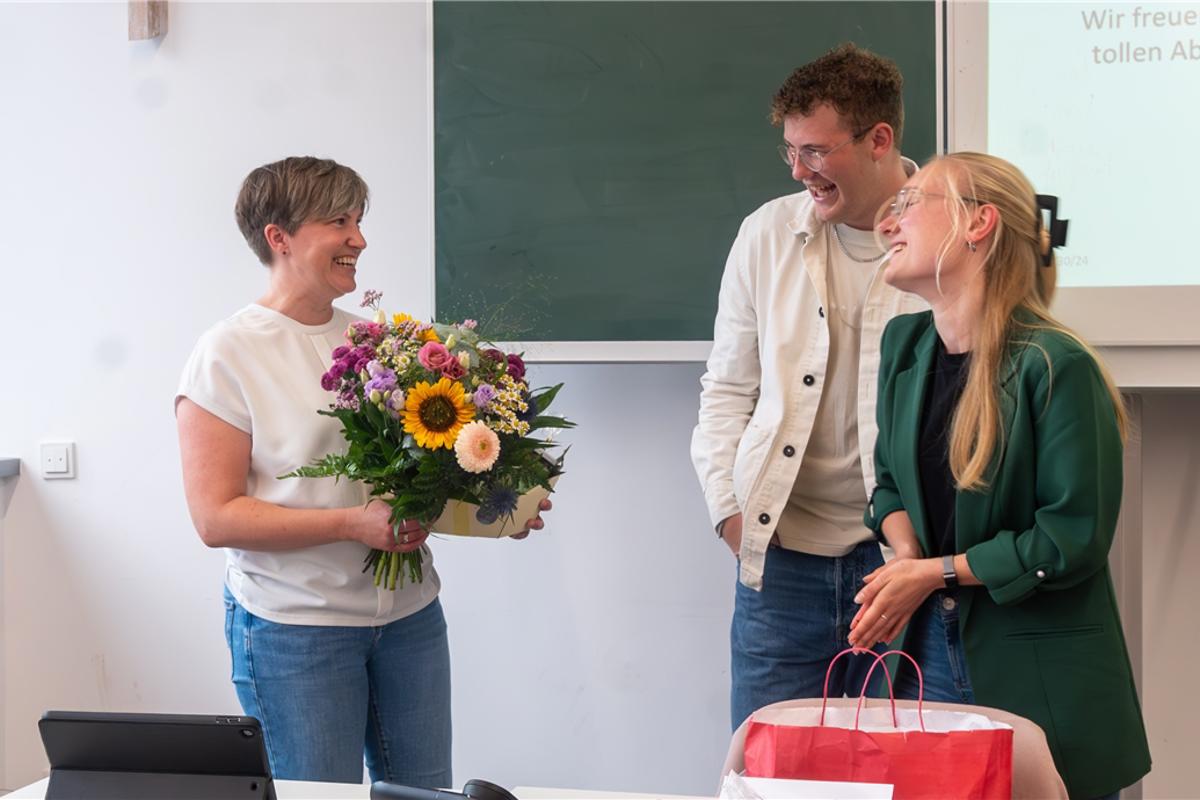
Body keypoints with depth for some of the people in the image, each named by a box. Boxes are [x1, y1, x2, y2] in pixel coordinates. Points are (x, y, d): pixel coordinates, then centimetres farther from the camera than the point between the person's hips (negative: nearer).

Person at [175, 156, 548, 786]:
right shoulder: (228, 354, -8)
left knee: (425, 793, 12)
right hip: (294, 627, -5)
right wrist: (355, 524, -22)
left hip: (409, 614, 6)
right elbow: (216, 518, -14)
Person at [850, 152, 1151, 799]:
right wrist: (905, 551, -4)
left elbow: (1074, 539, -16)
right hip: (931, 651, 6)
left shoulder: (1055, 366, -17)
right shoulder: (904, 343, 6)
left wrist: (937, 573, -13)